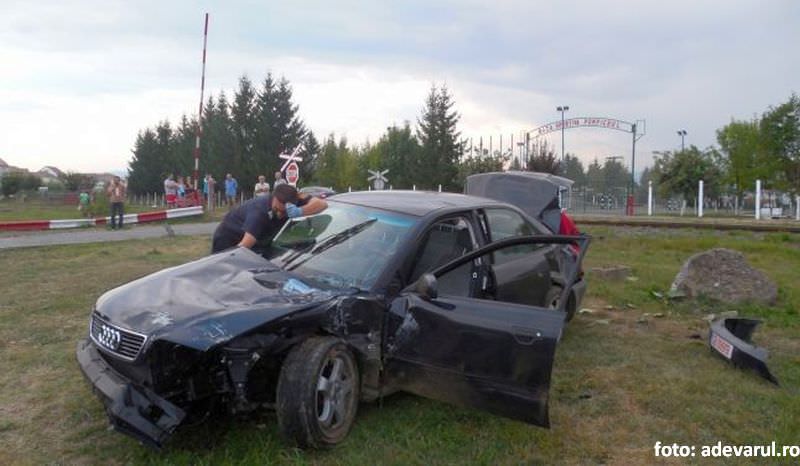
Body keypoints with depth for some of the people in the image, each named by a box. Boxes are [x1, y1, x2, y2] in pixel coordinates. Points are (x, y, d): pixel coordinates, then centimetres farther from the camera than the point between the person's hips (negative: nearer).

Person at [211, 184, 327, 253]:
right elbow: (244, 244, -51)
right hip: (229, 236, -5)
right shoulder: (259, 210, -42)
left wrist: (299, 212, -52)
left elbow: (322, 204, -36)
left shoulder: (296, 200, -26)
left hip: (260, 240, 5)